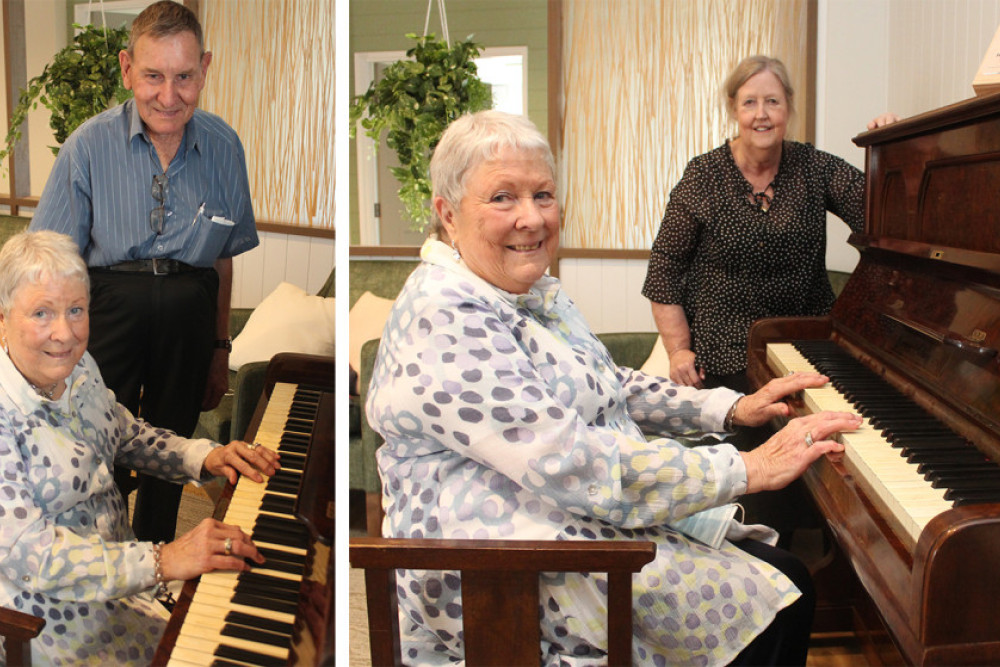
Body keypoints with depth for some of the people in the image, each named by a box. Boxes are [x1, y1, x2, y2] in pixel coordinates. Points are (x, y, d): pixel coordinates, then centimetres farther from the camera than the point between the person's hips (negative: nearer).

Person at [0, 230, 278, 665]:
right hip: (52, 617, -7)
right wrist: (160, 561, -38)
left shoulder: (79, 369, -1)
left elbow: (128, 436, 16)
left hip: (113, 572, 7)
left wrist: (204, 458, -2)